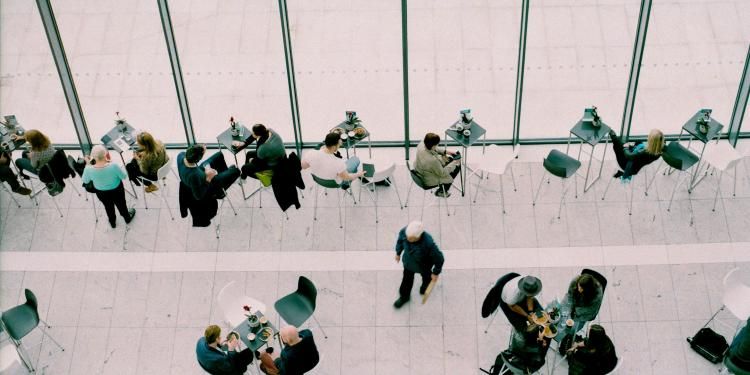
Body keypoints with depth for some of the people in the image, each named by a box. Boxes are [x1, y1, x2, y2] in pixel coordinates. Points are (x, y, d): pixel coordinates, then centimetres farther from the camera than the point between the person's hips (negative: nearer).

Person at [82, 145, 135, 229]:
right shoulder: (113, 166, -39)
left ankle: (113, 223, 60)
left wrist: (88, 164, -5)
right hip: (116, 190, -1)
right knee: (121, 204, 31)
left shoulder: (89, 169, -33)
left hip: (101, 193, 1)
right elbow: (124, 176, -19)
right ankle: (127, 218, 60)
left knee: (108, 207, 33)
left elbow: (85, 181, -10)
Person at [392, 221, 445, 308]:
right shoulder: (404, 231, -35)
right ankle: (404, 296, 55)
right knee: (407, 279, 25)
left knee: (426, 275, 31)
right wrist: (398, 253, 9)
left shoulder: (428, 243, -46)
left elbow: (439, 258, -29)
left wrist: (435, 273, -13)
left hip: (423, 265, -3)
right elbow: (400, 240, -8)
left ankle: (426, 284, 67)